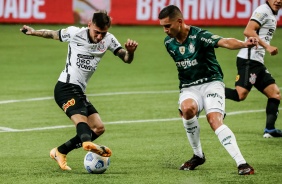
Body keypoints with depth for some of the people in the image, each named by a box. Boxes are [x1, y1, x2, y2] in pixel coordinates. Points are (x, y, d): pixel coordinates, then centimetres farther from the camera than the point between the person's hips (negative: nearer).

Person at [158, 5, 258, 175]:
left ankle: (242, 163, -29)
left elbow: (225, 42, -34)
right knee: (187, 108, -31)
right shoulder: (169, 43, 4)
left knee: (215, 120, -27)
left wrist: (244, 44, -52)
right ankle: (198, 156, -11)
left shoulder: (199, 35, -17)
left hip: (211, 83, -4)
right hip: (188, 88, 4)